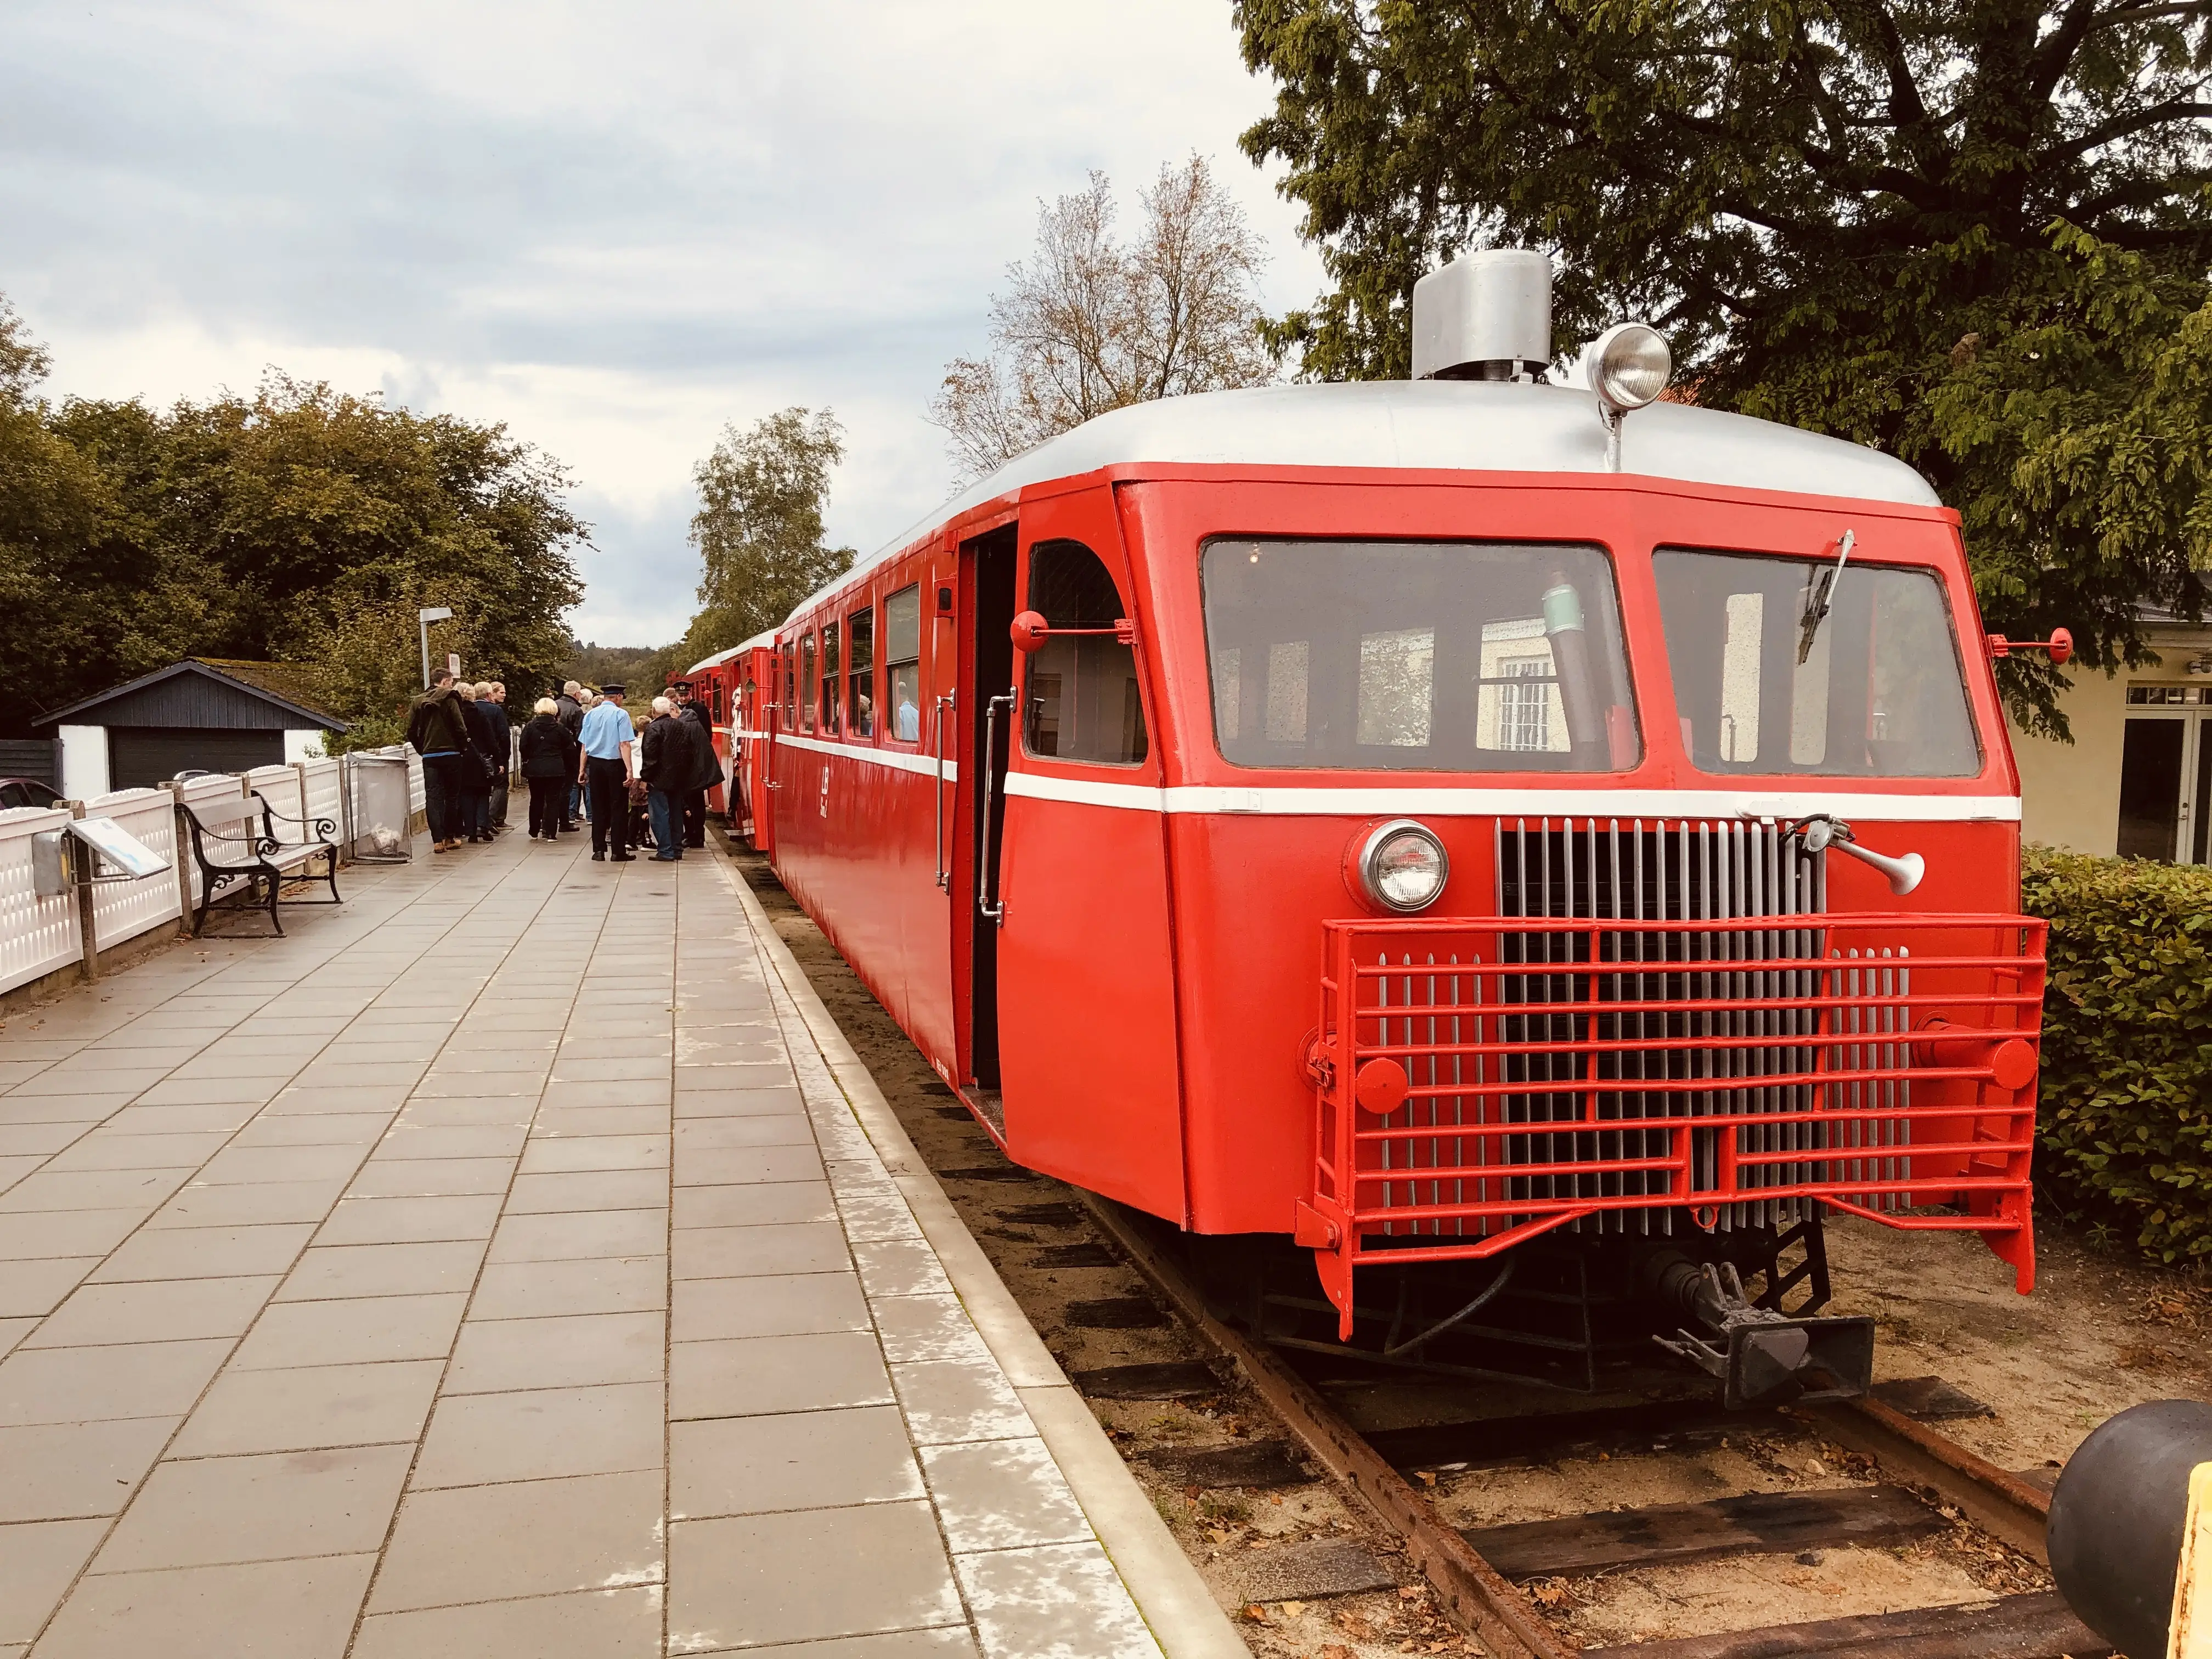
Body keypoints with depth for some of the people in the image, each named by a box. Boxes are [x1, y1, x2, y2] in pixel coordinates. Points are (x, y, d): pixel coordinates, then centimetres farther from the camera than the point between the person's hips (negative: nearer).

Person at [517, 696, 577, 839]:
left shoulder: (530, 726, -3)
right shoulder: (560, 728, -5)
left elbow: (523, 747, -5)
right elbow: (570, 748, -1)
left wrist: (527, 760, 12)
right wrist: (570, 766, 13)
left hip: (534, 769, 2)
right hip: (555, 769, -2)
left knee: (536, 800, 13)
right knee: (553, 801, 3)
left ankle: (534, 832, 19)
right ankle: (551, 833, -2)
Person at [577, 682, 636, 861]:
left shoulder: (590, 714, 7)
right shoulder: (621, 714, -8)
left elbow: (585, 745, 8)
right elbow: (624, 744, -15)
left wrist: (582, 769, 13)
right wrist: (629, 770, -17)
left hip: (595, 764, 5)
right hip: (615, 764, -5)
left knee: (598, 808, 11)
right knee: (618, 808, 3)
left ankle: (598, 850, 11)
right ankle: (618, 851, 2)